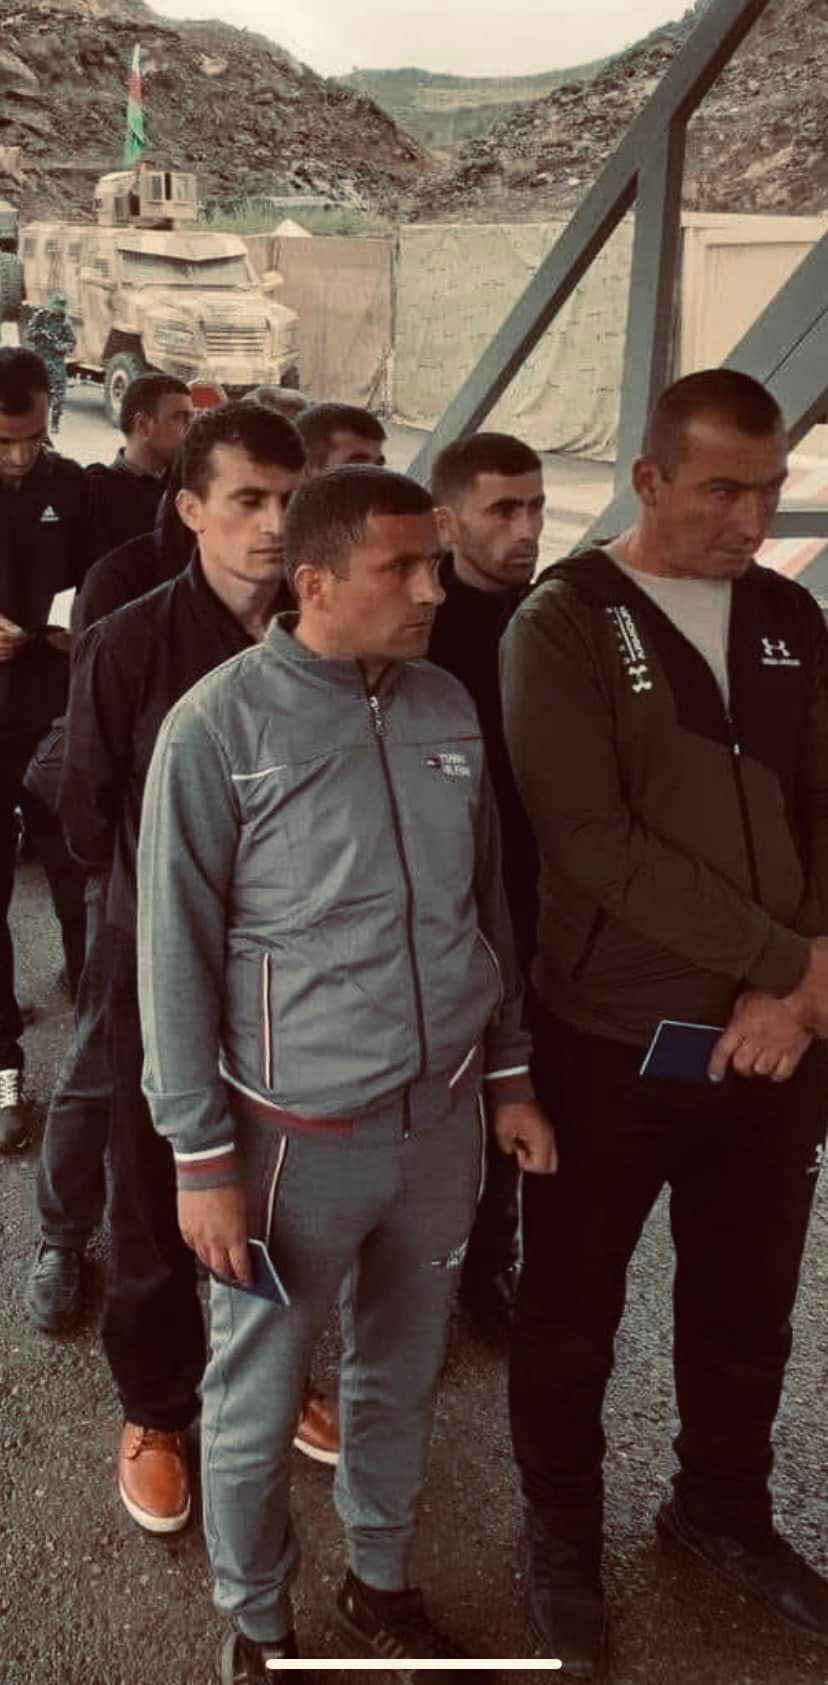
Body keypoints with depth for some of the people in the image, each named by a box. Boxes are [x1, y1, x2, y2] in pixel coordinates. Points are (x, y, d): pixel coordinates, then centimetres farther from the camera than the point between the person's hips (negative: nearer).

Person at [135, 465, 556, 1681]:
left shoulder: (449, 707, 1)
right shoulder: (218, 728, -14)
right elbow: (177, 955, -10)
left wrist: (509, 1078, 12)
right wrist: (204, 1159, -9)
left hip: (442, 1120, 5)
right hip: (298, 1136, -4)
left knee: (401, 1378, 21)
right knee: (255, 1403, 12)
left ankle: (382, 1582, 45)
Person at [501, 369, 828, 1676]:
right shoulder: (562, 625, -10)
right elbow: (590, 840, -19)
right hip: (611, 1040, -4)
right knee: (571, 1310, 12)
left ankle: (722, 1503, 44)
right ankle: (564, 1538, 36)